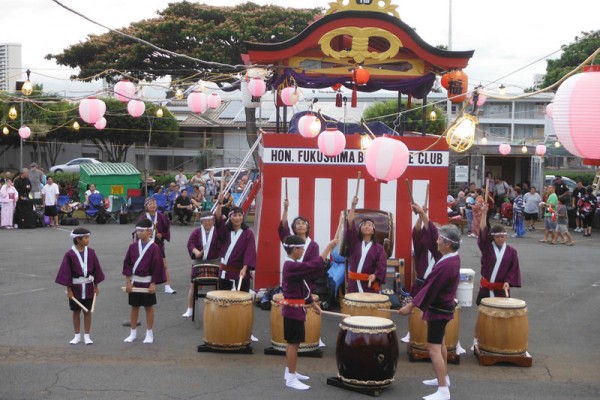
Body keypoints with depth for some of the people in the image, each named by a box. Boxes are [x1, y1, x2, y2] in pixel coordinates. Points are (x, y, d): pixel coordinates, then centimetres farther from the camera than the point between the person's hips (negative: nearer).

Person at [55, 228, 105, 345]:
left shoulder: (91, 252, -2)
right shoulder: (70, 254, -10)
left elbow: (96, 269, 4)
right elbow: (66, 272, -7)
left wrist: (96, 286, 5)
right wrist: (68, 289, -7)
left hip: (88, 286, 2)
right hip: (75, 286, -2)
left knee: (87, 311, 7)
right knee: (76, 311, 10)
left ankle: (86, 336, 17)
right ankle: (77, 336, 21)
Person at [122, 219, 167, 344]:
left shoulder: (154, 248, -11)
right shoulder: (133, 246, 1)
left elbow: (157, 267, -10)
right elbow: (127, 264, 4)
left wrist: (153, 283, -11)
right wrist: (128, 281, -1)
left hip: (147, 282, -4)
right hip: (134, 281, 4)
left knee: (149, 307, 7)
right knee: (134, 307, 11)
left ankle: (149, 334, 17)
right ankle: (133, 333, 22)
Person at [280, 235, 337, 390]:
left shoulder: (292, 265, 11)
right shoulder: (292, 266, -22)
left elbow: (301, 288, 17)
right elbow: (315, 265, -31)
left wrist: (313, 304, 17)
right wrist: (329, 247, -27)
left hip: (294, 308, 10)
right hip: (294, 310, -10)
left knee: (292, 342, 18)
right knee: (294, 343, -6)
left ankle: (290, 372, 28)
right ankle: (291, 379, -2)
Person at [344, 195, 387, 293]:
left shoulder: (378, 248, 5)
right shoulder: (354, 242, 9)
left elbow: (382, 265, -7)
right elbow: (350, 225, -4)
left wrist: (375, 275, -27)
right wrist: (353, 206, -12)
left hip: (370, 283, -2)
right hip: (354, 283, 2)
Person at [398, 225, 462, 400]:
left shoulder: (445, 265, -28)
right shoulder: (454, 258, 2)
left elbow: (430, 288, -26)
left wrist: (411, 305, -20)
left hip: (438, 310, -10)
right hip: (444, 306, 10)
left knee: (433, 348, -9)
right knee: (440, 344, 24)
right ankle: (444, 378, 38)